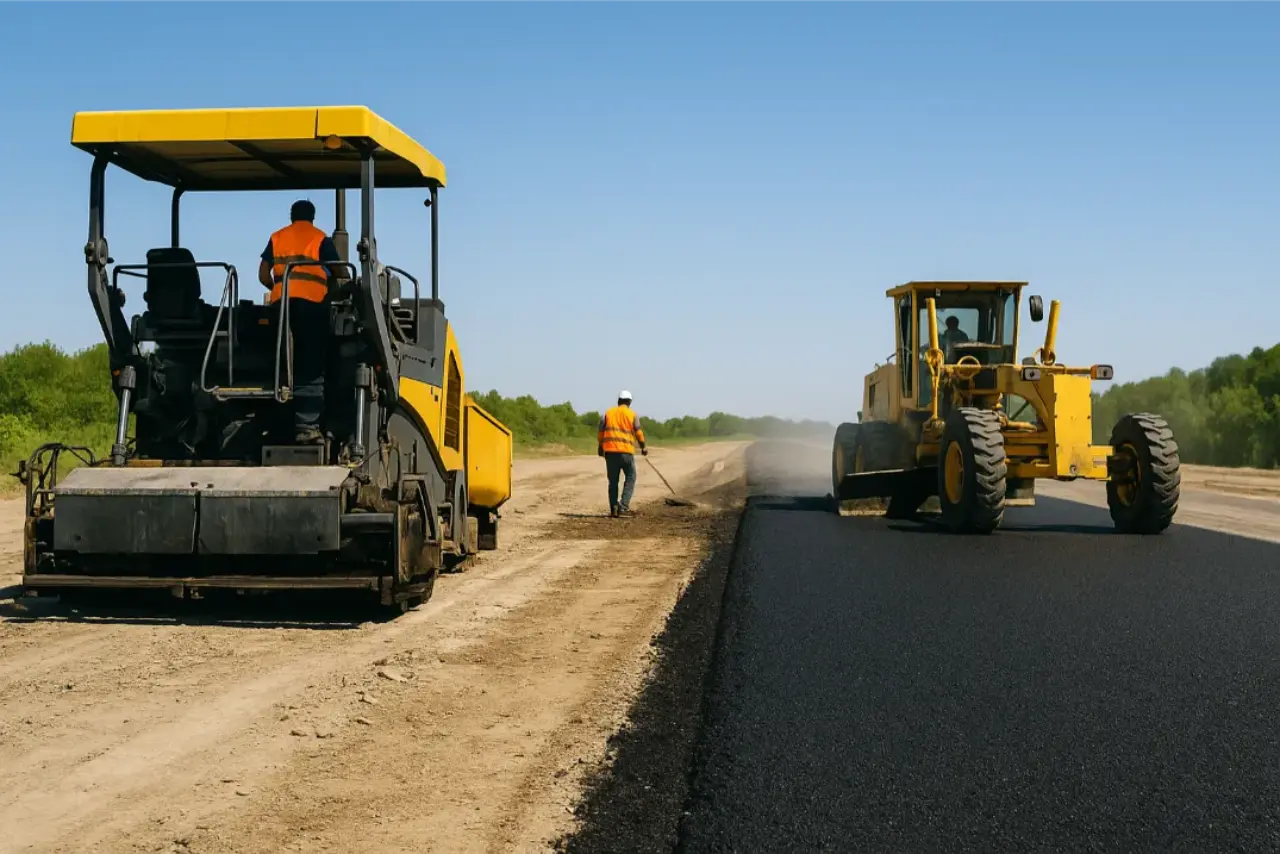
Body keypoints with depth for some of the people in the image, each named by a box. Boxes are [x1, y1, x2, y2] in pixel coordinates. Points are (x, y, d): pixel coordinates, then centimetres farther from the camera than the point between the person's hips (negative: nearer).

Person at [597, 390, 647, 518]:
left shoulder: (608, 413, 11)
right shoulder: (632, 414, 6)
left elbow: (600, 432, 7)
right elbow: (638, 432, 1)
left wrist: (600, 447, 18)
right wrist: (643, 447, 11)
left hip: (610, 450, 3)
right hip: (626, 451, -3)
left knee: (613, 480, 10)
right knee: (630, 478, 8)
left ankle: (613, 508, 7)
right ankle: (623, 506, -6)